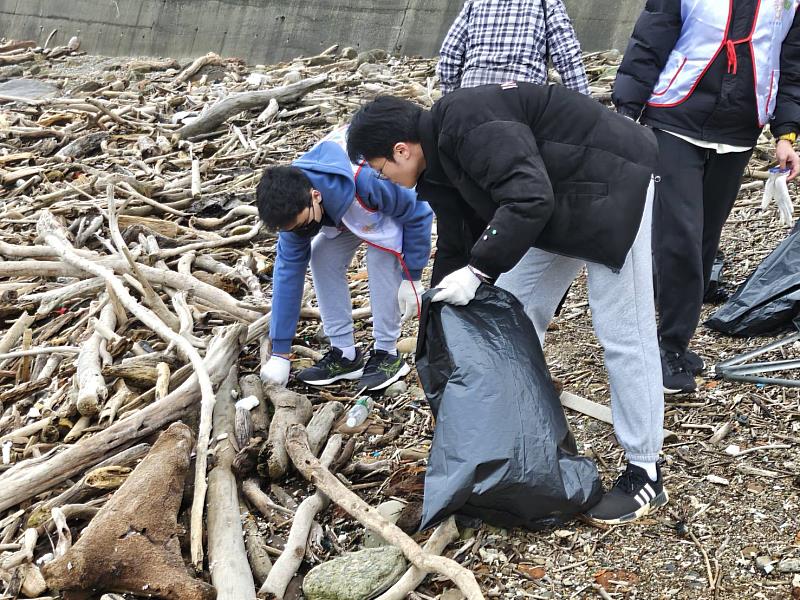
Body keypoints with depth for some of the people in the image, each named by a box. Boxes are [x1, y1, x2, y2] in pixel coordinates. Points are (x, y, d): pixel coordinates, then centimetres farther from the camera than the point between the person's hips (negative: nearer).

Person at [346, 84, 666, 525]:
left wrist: (477, 271, -31)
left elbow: (529, 199, -35)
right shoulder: (439, 162, 4)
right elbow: (457, 245, 10)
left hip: (610, 189, -10)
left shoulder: (466, 125, -27)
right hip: (555, 205, 10)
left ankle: (644, 473, 3)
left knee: (621, 332, -7)